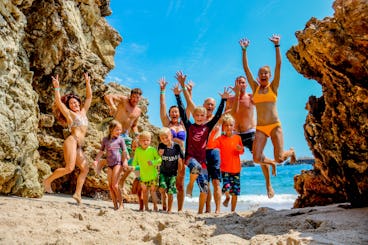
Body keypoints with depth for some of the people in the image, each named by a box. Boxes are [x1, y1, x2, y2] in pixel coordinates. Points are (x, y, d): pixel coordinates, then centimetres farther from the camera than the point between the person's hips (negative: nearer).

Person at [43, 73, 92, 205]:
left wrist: (88, 83, 20)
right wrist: (57, 87, -11)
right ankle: (48, 181, -2)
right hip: (72, 141, -7)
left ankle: (77, 193, 0)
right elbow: (58, 101, -6)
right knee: (69, 168, -19)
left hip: (78, 146, 7)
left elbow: (89, 97, 23)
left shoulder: (83, 112, 20)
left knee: (85, 168, -1)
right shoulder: (69, 114, 5)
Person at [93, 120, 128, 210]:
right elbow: (101, 151, 14)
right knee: (110, 186, 3)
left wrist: (124, 162, -7)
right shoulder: (105, 139, 9)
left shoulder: (120, 139, 1)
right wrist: (96, 160, 2)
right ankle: (115, 205, 12)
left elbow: (124, 152, 3)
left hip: (118, 163, -4)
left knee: (114, 185, -12)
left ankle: (121, 204, -1)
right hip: (109, 164, 4)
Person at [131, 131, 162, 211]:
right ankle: (146, 207, 23)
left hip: (152, 174, -2)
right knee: (144, 191, 11)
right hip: (143, 175, 3)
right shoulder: (137, 150, 1)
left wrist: (153, 162, -21)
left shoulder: (152, 149, -6)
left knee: (153, 190, 0)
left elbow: (159, 159, -5)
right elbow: (135, 161, 10)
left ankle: (155, 206, 12)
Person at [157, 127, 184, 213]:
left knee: (170, 192, -2)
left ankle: (169, 210, 14)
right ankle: (164, 204, 11)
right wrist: (159, 154, -18)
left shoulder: (176, 146, -9)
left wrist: (179, 172, 3)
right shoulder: (161, 146, -5)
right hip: (163, 172, 1)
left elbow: (180, 160, 0)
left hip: (173, 173, -1)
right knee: (162, 188, -17)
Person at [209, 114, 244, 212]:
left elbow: (241, 152, 17)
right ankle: (227, 197, 19)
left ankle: (233, 211, 23)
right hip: (225, 169, -3)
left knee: (235, 191, 6)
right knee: (226, 188, -17)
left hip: (236, 169, 3)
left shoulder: (237, 138, 5)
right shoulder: (220, 139, -4)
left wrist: (240, 149, -7)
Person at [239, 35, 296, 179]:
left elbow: (278, 65, -2)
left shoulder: (273, 87, 6)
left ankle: (291, 152, 29)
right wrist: (244, 50, 2)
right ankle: (272, 163, 26)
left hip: (275, 126, -2)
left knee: (279, 158, -9)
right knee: (257, 159, -9)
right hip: (260, 128, 2)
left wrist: (277, 46, -7)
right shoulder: (255, 88, 11)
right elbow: (246, 68, 7)